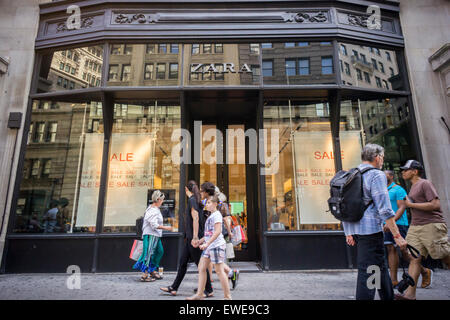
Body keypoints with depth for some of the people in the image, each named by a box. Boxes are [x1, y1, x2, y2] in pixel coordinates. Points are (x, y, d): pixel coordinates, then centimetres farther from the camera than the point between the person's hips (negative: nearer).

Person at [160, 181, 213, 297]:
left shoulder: (192, 200, -13)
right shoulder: (195, 200, 15)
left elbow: (195, 218, -21)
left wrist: (195, 237, -24)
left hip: (193, 238, -10)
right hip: (189, 238, 10)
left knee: (200, 264, -1)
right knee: (182, 262, 14)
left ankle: (209, 290, 10)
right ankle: (173, 288, 23)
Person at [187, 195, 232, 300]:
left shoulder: (217, 215, -12)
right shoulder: (211, 215, 16)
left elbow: (218, 231, -22)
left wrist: (207, 243, -26)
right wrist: (202, 240, 20)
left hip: (216, 245, -10)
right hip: (209, 246, 10)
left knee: (219, 271, -2)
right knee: (201, 268, 7)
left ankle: (227, 296, 9)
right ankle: (199, 294, 15)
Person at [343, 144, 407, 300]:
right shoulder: (377, 175, -8)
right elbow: (384, 209, -16)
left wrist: (348, 233, 17)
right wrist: (397, 235, -11)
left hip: (353, 229, 8)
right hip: (370, 230, -8)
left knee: (380, 266, 22)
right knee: (368, 271, -3)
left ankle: (389, 297, 35)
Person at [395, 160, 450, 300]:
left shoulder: (425, 184, -7)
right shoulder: (413, 187, 20)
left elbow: (436, 205, -16)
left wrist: (411, 204, -12)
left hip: (432, 226, -8)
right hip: (415, 227, 8)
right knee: (414, 258, -2)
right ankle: (410, 294, -5)